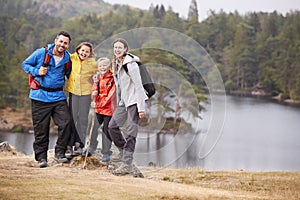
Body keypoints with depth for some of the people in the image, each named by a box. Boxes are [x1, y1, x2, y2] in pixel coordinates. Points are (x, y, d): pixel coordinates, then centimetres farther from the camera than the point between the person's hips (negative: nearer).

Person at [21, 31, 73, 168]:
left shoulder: (68, 58, 8)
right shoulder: (41, 53, -2)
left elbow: (70, 74, 25)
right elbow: (25, 64, 7)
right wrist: (37, 71, -10)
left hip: (58, 96, 3)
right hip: (40, 96, -3)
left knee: (66, 122, -12)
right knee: (41, 128, 0)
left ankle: (59, 153, 2)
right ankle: (41, 157, 10)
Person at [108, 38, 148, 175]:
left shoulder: (131, 64, -17)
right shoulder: (116, 64, 10)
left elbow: (138, 86, -17)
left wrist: (141, 108, -19)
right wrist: (118, 103, 17)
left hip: (134, 101, -9)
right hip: (123, 102, 9)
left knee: (130, 133, -8)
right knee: (112, 126, 4)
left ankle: (126, 165, -6)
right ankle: (126, 152, 18)